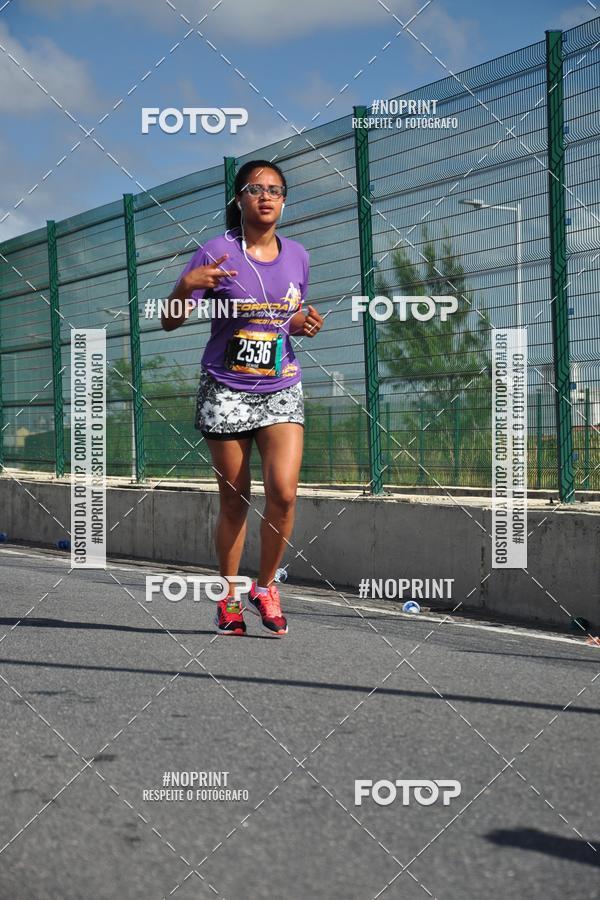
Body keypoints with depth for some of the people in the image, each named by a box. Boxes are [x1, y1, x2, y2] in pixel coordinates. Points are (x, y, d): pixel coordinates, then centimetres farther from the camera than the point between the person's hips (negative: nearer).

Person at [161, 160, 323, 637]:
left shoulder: (297, 256, 6)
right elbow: (170, 321, -6)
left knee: (283, 491, -14)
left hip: (281, 390, 2)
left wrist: (304, 324, -1)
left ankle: (266, 585, 7)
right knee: (234, 501, 3)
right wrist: (186, 286, -27)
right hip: (226, 392, -2)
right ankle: (229, 599, 19)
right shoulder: (218, 253, -6)